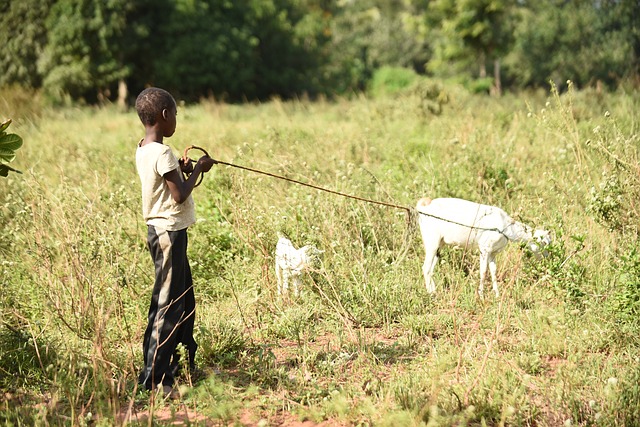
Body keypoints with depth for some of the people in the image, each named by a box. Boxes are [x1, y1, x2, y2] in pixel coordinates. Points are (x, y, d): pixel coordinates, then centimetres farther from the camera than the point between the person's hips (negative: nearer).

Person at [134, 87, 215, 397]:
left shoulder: (143, 150, 11)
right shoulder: (162, 153, -18)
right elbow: (180, 195, -20)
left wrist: (181, 169, 9)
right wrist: (197, 169, -7)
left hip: (160, 229, 10)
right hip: (169, 232, -10)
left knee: (184, 299, 18)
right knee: (168, 304, -6)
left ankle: (183, 365, 28)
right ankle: (154, 377, -3)